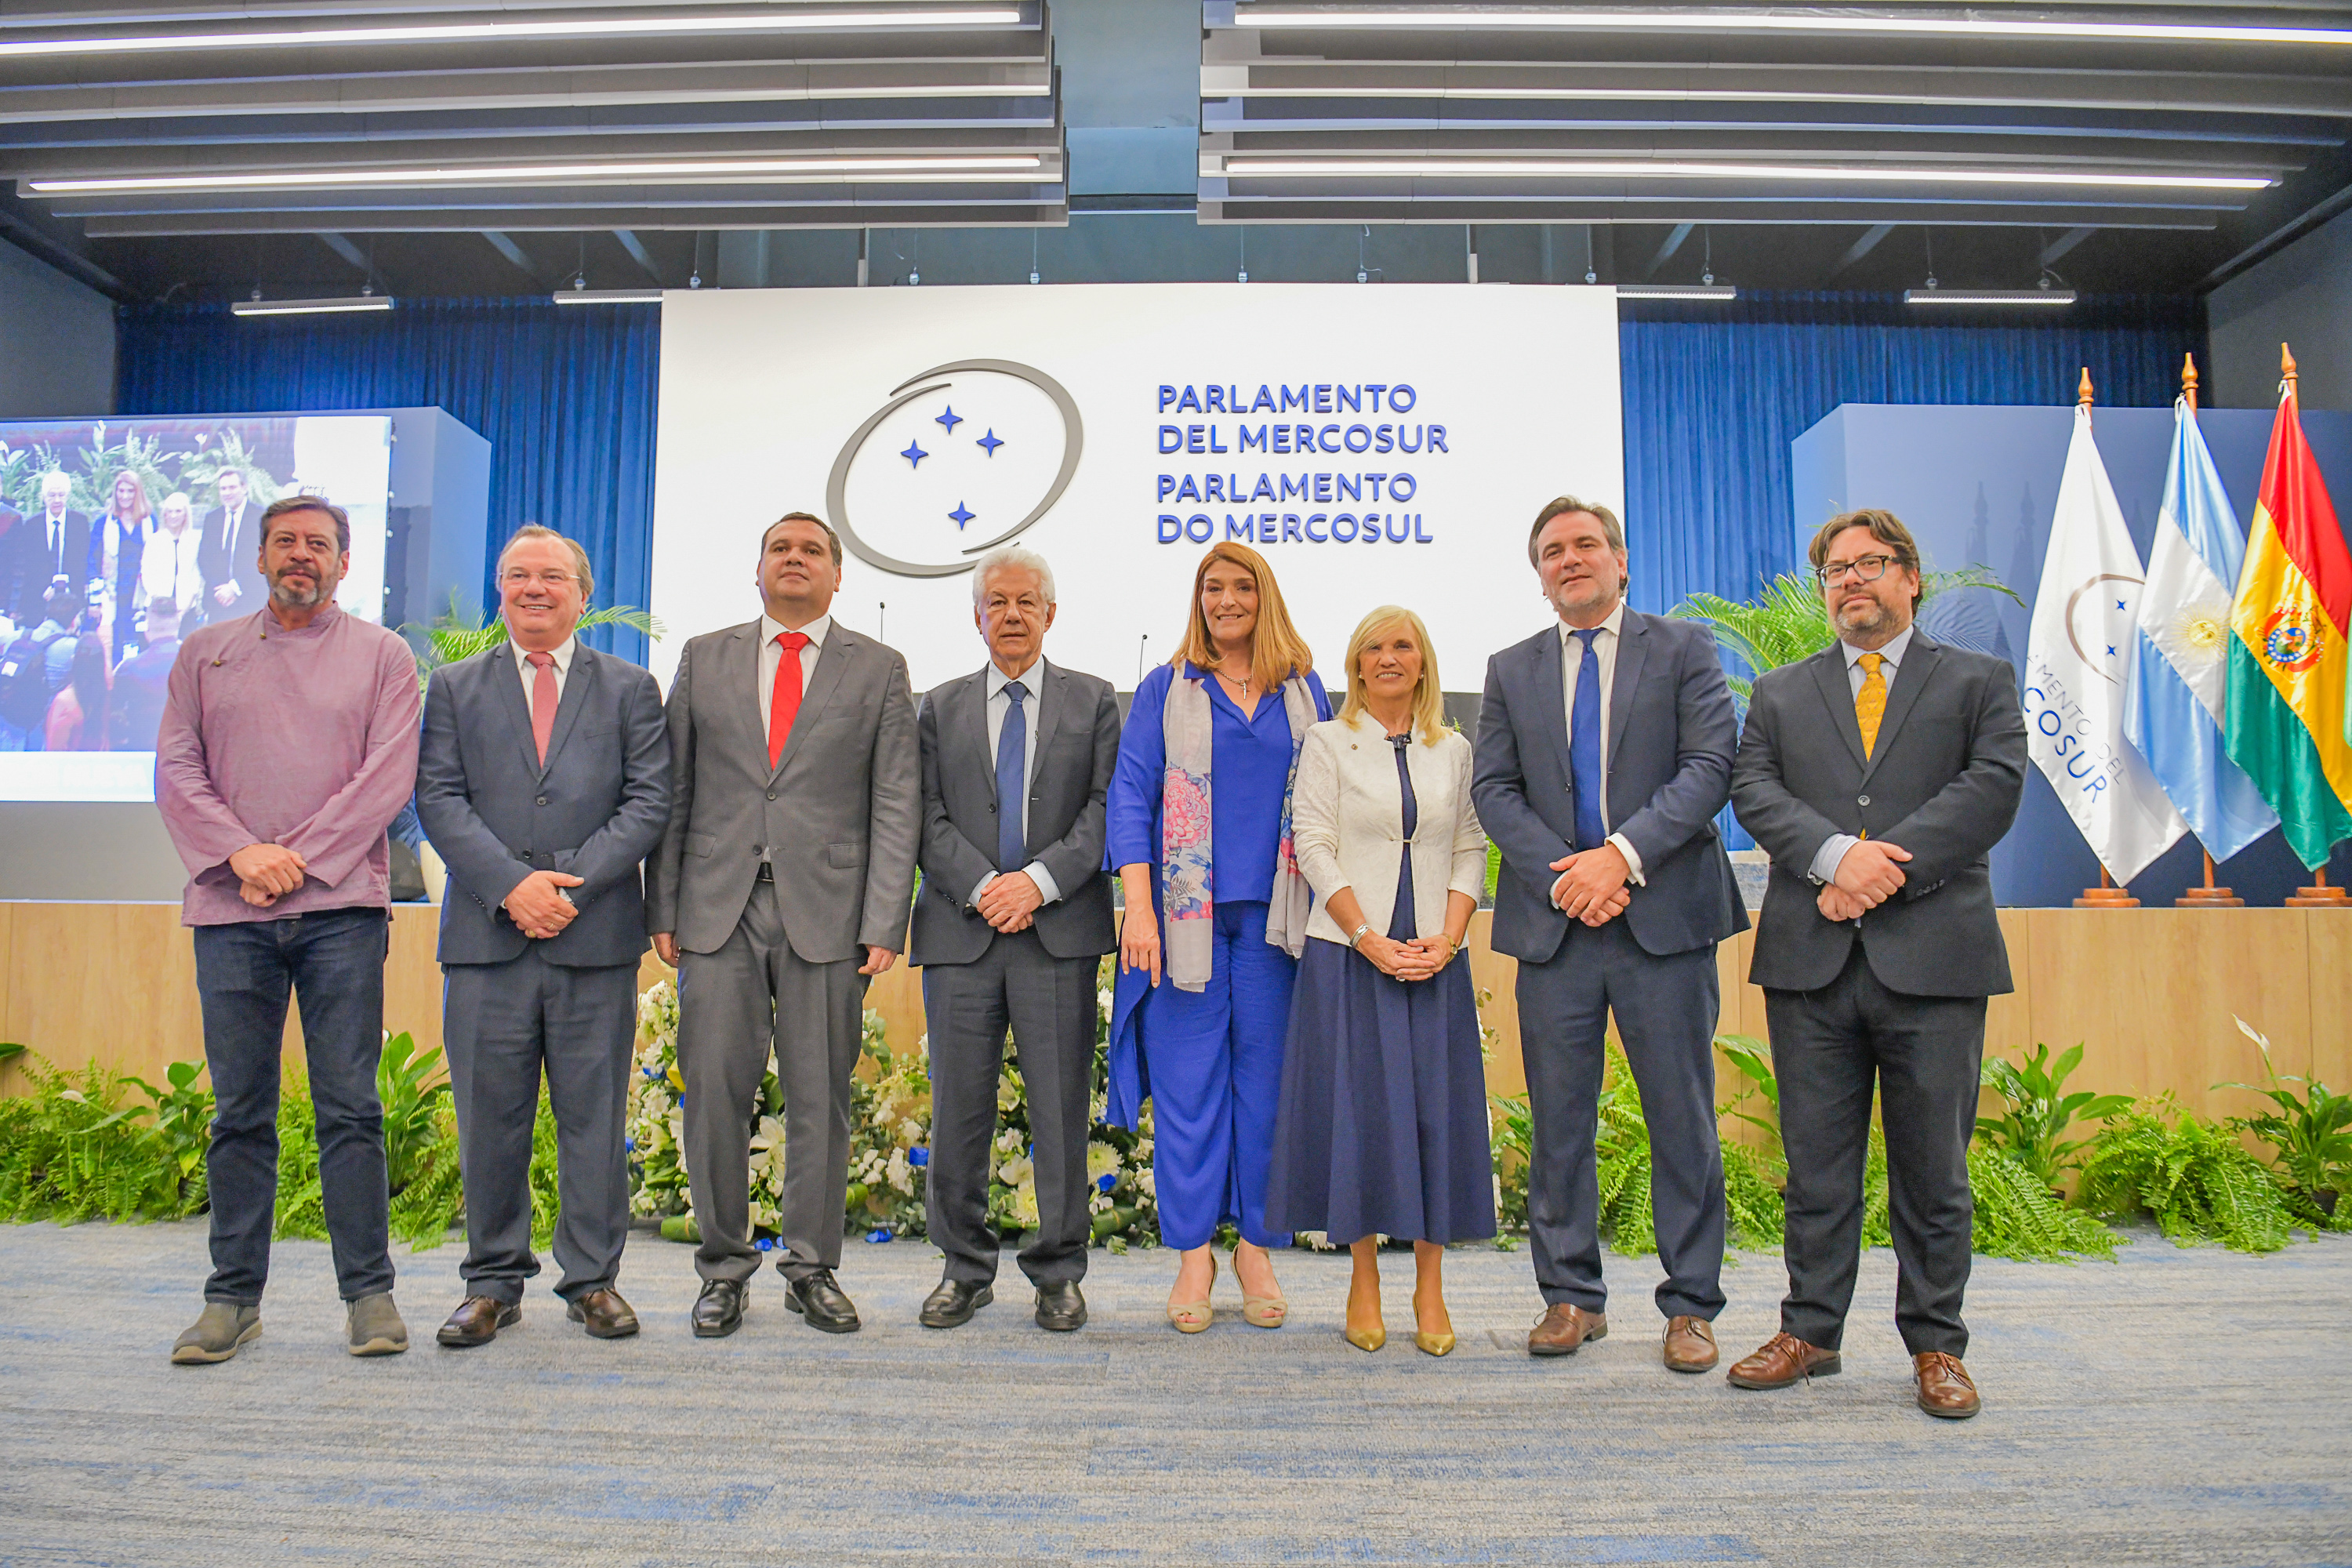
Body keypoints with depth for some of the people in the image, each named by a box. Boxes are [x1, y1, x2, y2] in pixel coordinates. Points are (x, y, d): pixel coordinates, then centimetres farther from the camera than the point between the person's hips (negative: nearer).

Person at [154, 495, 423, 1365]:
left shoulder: (381, 654, 9)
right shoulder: (205, 653, 17)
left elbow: (389, 775, -2)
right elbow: (176, 770, 8)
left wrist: (298, 858, -10)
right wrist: (241, 853, -9)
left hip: (341, 907, -2)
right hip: (230, 910, 2)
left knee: (350, 1105, -2)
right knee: (239, 1112, 6)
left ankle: (368, 1292, 6)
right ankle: (233, 1298, 14)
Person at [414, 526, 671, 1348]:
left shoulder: (630, 689, 11)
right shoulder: (454, 687, 13)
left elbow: (650, 802, 1)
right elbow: (439, 800, 2)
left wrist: (571, 882, -11)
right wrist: (511, 884, -12)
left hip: (597, 938, -1)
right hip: (487, 934, 1)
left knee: (594, 1118, 4)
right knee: (489, 1118, 6)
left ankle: (593, 1281, 16)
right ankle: (493, 1284, 19)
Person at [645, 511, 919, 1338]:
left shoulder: (879, 670, 8)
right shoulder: (704, 659, 13)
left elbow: (896, 804, 2)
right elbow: (674, 793, 11)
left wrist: (885, 922, -6)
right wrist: (663, 908, 3)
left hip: (826, 912, -1)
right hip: (719, 909, 1)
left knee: (820, 1098, 4)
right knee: (714, 1090, 2)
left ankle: (812, 1268, 19)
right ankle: (725, 1268, 18)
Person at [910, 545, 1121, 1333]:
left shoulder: (1093, 700, 10)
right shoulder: (942, 707, 14)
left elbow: (1107, 807, 1)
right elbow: (929, 819, 6)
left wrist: (1040, 879, -12)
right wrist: (982, 889, -10)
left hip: (1061, 932, -1)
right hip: (961, 935, 2)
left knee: (1061, 1111, 2)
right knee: (958, 1111, 5)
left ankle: (1058, 1274, 16)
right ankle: (965, 1269, 20)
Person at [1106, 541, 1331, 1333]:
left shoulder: (1303, 691, 13)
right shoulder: (1164, 690, 8)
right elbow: (1131, 795, 1)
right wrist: (1139, 908, -10)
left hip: (1275, 912, 2)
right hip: (1186, 912, -1)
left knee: (1267, 1075, 4)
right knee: (1190, 1080, 1)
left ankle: (1257, 1248, 16)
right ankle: (1194, 1252, 12)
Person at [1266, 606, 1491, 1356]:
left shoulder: (1454, 751, 12)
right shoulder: (1328, 742, 5)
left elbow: (1471, 851, 9)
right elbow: (1314, 847, -3)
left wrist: (1446, 939, -7)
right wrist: (1370, 940, -12)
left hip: (1435, 957, 2)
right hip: (1349, 954, -2)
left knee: (1436, 1109, 2)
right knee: (1358, 1106, 0)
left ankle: (1430, 1290, 13)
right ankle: (1364, 1282, 13)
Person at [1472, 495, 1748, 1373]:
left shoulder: (1683, 649, 6)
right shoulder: (1511, 671, 14)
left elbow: (1711, 766, -5)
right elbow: (1493, 791, 6)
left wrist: (1622, 855, -16)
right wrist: (1563, 875, -9)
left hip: (1664, 915, -2)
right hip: (1552, 919, 2)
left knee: (1683, 1120, 4)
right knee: (1559, 1124, 7)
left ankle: (1689, 1307, 17)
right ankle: (1571, 1297, 20)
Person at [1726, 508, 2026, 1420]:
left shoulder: (1980, 683, 11)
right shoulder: (1780, 694, 16)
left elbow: (1992, 790, -4)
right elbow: (1754, 791, 1)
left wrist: (1884, 869, -14)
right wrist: (1837, 854, -16)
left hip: (1933, 959, -1)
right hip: (1812, 961, 2)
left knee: (1933, 1167, 6)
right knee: (1816, 1164, 8)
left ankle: (1936, 1346, 20)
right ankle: (1810, 1332, 20)